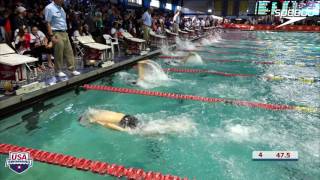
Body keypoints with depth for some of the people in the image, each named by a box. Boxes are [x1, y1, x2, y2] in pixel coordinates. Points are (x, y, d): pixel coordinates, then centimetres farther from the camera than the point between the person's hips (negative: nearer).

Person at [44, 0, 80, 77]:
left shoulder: (61, 8, 15)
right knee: (58, 54, -2)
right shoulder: (49, 8, -9)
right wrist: (52, 36, -20)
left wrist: (66, 33, 16)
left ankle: (72, 69, 12)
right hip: (57, 33, -8)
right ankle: (59, 71, 9)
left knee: (69, 52, 6)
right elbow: (48, 23, -13)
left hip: (64, 33, 8)